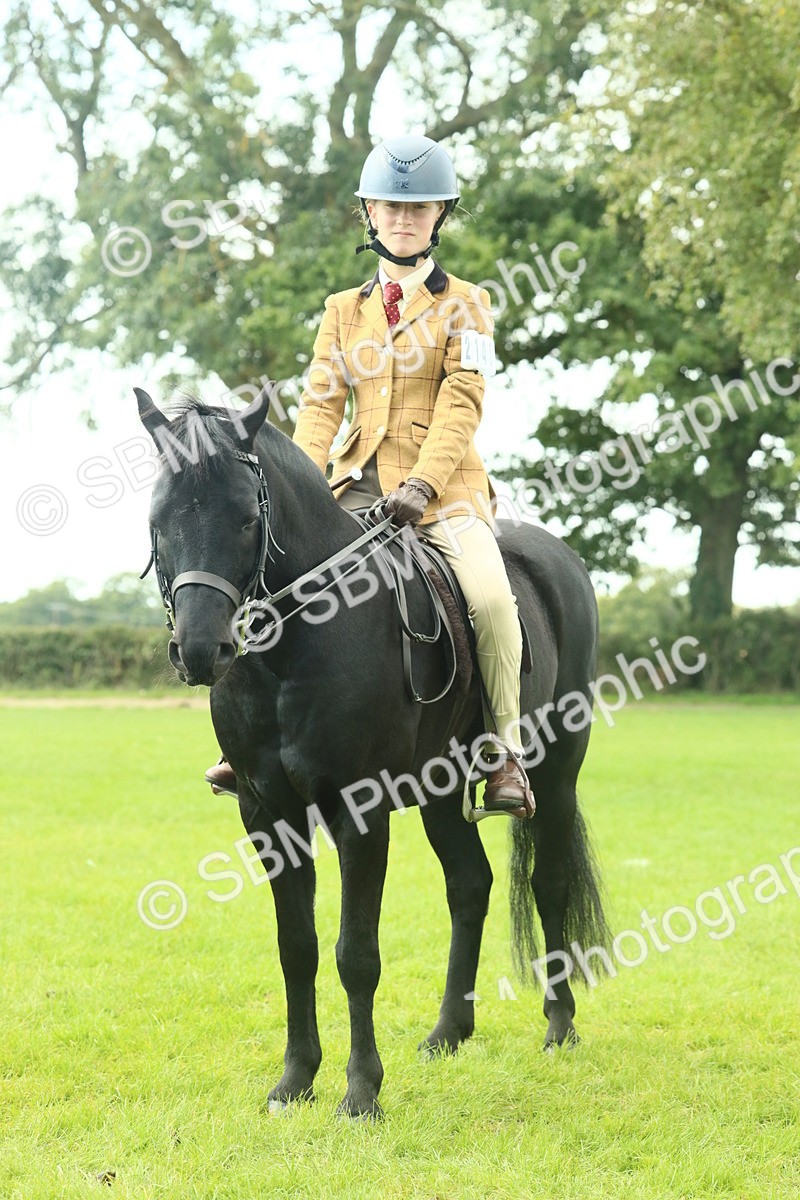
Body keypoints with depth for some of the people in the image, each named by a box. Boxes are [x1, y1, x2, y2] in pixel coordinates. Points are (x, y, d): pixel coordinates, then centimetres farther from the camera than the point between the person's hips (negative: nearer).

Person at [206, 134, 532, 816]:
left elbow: (462, 406, -5)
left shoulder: (463, 305, 6)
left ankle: (506, 752, -15)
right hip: (360, 486, 4)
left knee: (490, 595, -28)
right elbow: (322, 402, 7)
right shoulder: (344, 310, 17)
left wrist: (422, 485, -20)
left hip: (443, 489, -4)